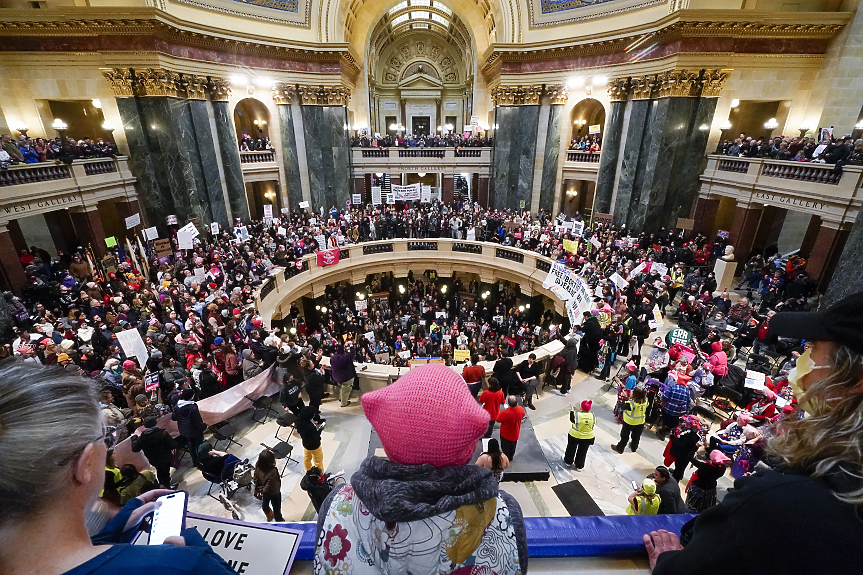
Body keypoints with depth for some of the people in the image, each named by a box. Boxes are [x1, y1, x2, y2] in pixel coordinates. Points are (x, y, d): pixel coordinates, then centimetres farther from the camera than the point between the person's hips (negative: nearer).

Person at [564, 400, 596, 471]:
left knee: (571, 449, 23)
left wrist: (572, 411, 6)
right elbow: (593, 425, 0)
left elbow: (572, 419, -7)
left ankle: (568, 461, 43)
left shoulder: (576, 415, -26)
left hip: (575, 436, -2)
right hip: (588, 437, 2)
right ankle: (579, 466, 36)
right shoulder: (593, 416, -17)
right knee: (582, 452, 21)